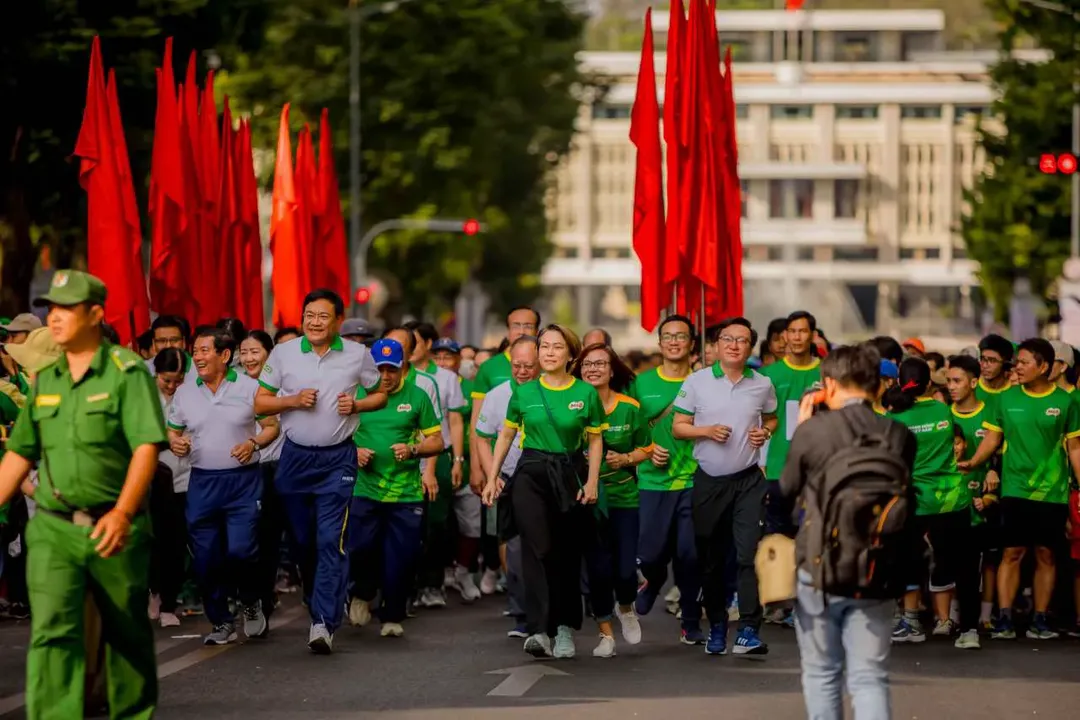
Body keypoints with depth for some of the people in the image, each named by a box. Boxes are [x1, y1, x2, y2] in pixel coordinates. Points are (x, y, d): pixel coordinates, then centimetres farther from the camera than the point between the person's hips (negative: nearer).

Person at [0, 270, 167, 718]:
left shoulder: (127, 372, -6)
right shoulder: (44, 381, 11)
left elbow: (147, 446, -15)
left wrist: (122, 513, -27)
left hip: (115, 529, -3)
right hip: (53, 528, 3)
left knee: (127, 632, 10)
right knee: (52, 631, -12)